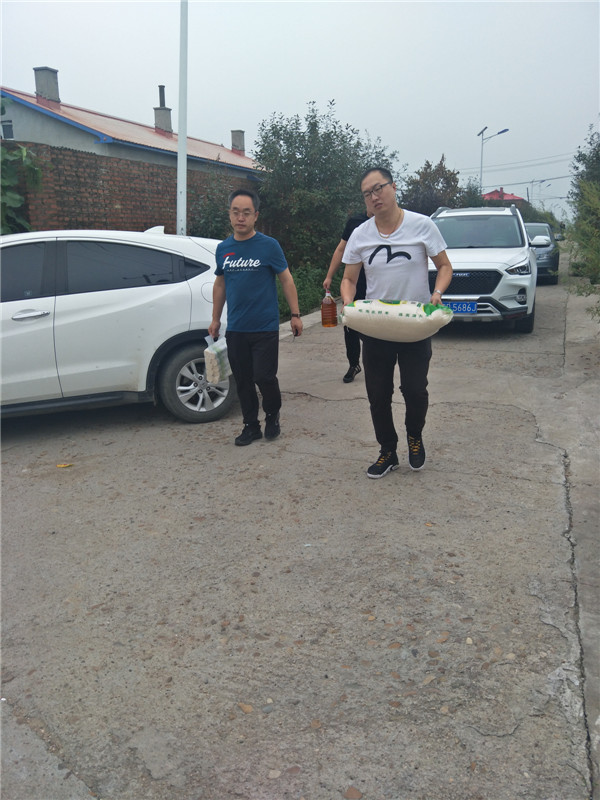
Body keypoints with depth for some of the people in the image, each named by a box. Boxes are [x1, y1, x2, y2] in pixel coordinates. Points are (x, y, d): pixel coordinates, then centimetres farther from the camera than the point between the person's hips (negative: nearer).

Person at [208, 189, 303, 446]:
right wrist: (216, 319, 17)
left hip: (265, 328, -4)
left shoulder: (269, 245, -4)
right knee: (243, 380, 9)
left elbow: (286, 280, -1)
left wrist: (295, 314, -6)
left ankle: (272, 417, 22)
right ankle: (251, 426, 23)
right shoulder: (223, 248, 8)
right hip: (235, 329, 4)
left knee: (264, 377, -5)